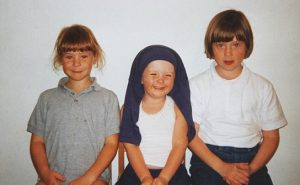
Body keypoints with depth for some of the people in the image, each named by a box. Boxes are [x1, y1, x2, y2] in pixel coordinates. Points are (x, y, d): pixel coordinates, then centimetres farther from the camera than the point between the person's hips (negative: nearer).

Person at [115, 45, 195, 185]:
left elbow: (180, 144, -4)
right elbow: (131, 146, -3)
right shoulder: (129, 109, 3)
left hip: (172, 171, 0)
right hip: (138, 170, 0)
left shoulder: (177, 107, 2)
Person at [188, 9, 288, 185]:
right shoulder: (197, 85, 1)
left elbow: (271, 137, 7)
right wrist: (222, 168, -12)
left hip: (250, 159, 2)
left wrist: (251, 168, -8)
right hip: (209, 158, -1)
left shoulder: (263, 87, 5)